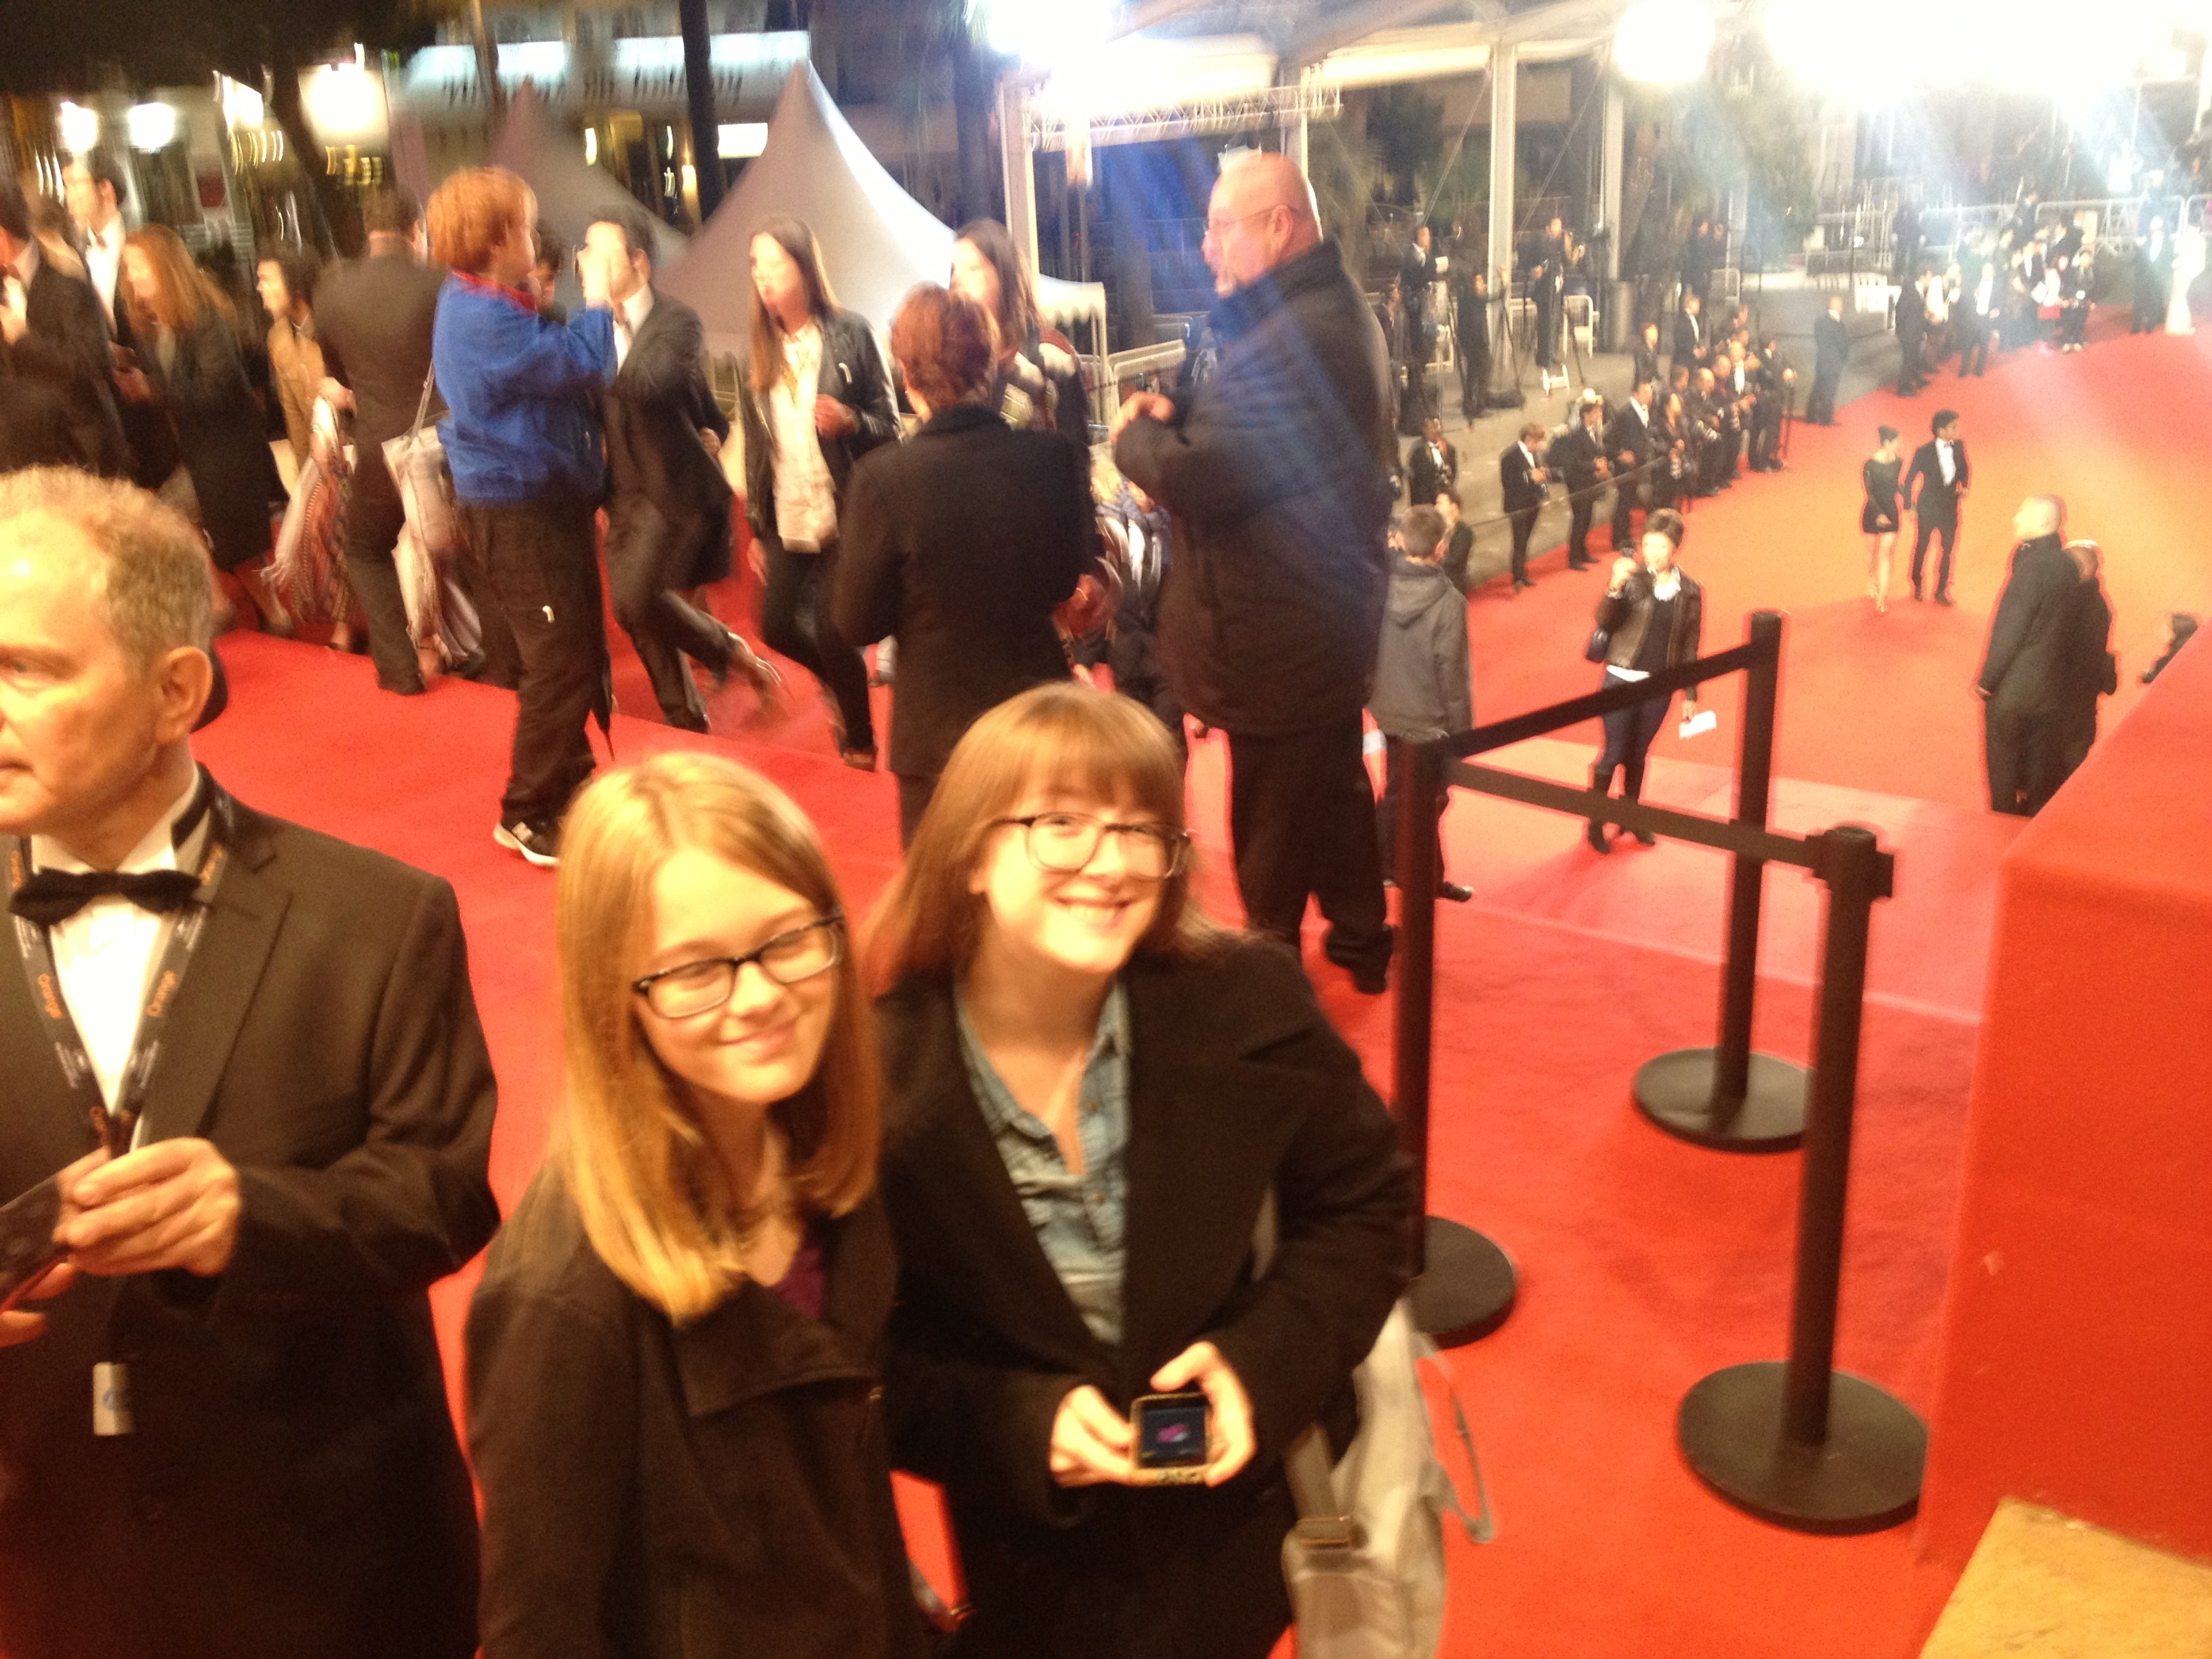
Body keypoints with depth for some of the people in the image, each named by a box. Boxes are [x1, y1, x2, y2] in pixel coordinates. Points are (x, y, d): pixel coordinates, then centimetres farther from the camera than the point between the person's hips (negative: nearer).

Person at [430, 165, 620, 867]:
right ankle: (528, 816, 4)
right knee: (560, 665, -6)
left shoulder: (485, 305, 13)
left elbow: (553, 368, 17)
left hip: (545, 499, 10)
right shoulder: (482, 318, -21)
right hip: (518, 512, -10)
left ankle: (569, 783, 33)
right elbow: (582, 365, -24)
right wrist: (596, 296, -11)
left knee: (577, 655, 18)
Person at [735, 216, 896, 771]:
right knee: (776, 626, 7)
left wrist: (850, 421, -25)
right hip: (786, 518, 5)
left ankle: (859, 741, 16)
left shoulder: (851, 334, -7)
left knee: (833, 634, -9)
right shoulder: (760, 353, 7)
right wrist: (756, 529, 11)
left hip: (845, 513, -5)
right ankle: (843, 683, 39)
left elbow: (889, 423, -4)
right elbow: (755, 447, 11)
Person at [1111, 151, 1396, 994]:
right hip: (1331, 604, 11)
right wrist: (1178, 413, -6)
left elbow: (1189, 480, -29)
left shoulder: (1289, 339, -28)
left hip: (1278, 633, -11)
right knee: (1335, 782, 24)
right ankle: (1360, 939, 40)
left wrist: (1133, 434, -9)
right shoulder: (1334, 309, 7)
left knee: (1271, 819, 5)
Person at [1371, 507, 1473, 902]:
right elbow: (1453, 674, -20)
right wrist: (1463, 730, -8)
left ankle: (1385, 868, 36)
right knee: (1429, 801, 12)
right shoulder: (1448, 602, -26)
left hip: (1389, 710, 5)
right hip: (1430, 719, -5)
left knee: (1394, 792, 22)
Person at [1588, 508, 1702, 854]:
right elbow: (1602, 620, -21)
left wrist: (1690, 695, 6)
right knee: (1614, 754, 2)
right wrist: (1615, 588, -39)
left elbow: (1690, 647, 5)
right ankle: (1595, 821, 18)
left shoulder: (1690, 591, -2)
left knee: (1638, 755, 17)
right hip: (1622, 681, -2)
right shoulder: (1632, 578, -9)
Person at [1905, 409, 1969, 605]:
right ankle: (1917, 585, 37)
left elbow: (1965, 469, 12)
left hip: (1950, 508, 3)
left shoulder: (1958, 447, -6)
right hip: (1927, 508, -3)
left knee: (1949, 549, 8)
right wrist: (1909, 507, -8)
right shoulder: (1924, 452, -18)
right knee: (1921, 547, 16)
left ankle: (1942, 591, 23)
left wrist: (1964, 487, -6)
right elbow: (1910, 480, -9)